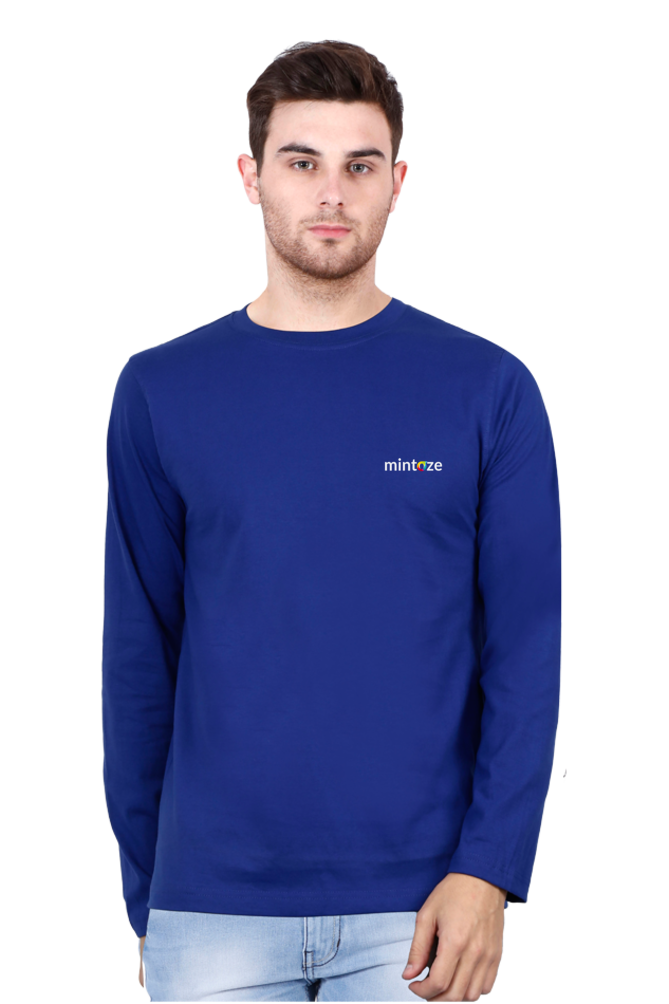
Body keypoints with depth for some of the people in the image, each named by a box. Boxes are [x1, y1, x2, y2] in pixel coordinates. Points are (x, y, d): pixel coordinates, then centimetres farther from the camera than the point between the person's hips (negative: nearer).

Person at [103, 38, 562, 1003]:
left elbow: (525, 650, -1)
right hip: (213, 913, 1)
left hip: (415, 914, 0)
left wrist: (488, 871, -10)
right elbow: (138, 653, 6)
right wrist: (145, 896, 6)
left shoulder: (490, 391, 0)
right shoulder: (160, 391, 4)